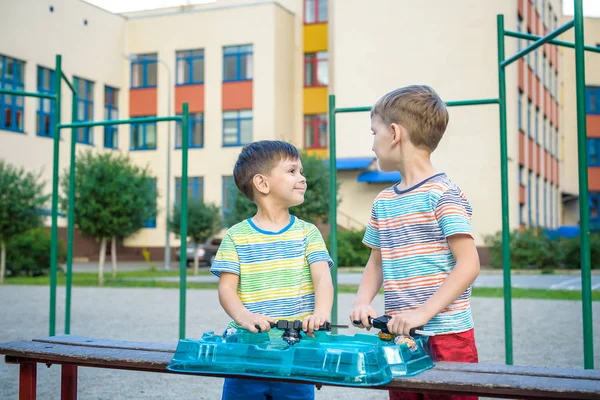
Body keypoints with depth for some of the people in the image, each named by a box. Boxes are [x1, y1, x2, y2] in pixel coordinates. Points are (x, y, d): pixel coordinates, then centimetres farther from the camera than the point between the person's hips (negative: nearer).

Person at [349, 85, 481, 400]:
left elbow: (468, 265, -15)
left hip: (446, 337, -6)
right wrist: (362, 302, 0)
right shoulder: (383, 201, 11)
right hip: (398, 337, 6)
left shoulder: (443, 193, -10)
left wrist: (423, 312, -22)